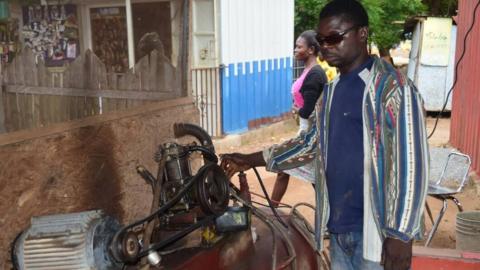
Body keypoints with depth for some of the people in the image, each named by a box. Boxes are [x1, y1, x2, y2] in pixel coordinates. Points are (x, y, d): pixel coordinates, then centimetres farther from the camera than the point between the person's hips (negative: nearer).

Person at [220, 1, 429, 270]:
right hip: (339, 227, 7)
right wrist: (253, 160, 14)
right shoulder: (332, 91, 11)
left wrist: (400, 235, -19)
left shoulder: (393, 89, -14)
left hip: (376, 230, -7)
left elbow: (410, 166, -17)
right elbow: (314, 141, 20)